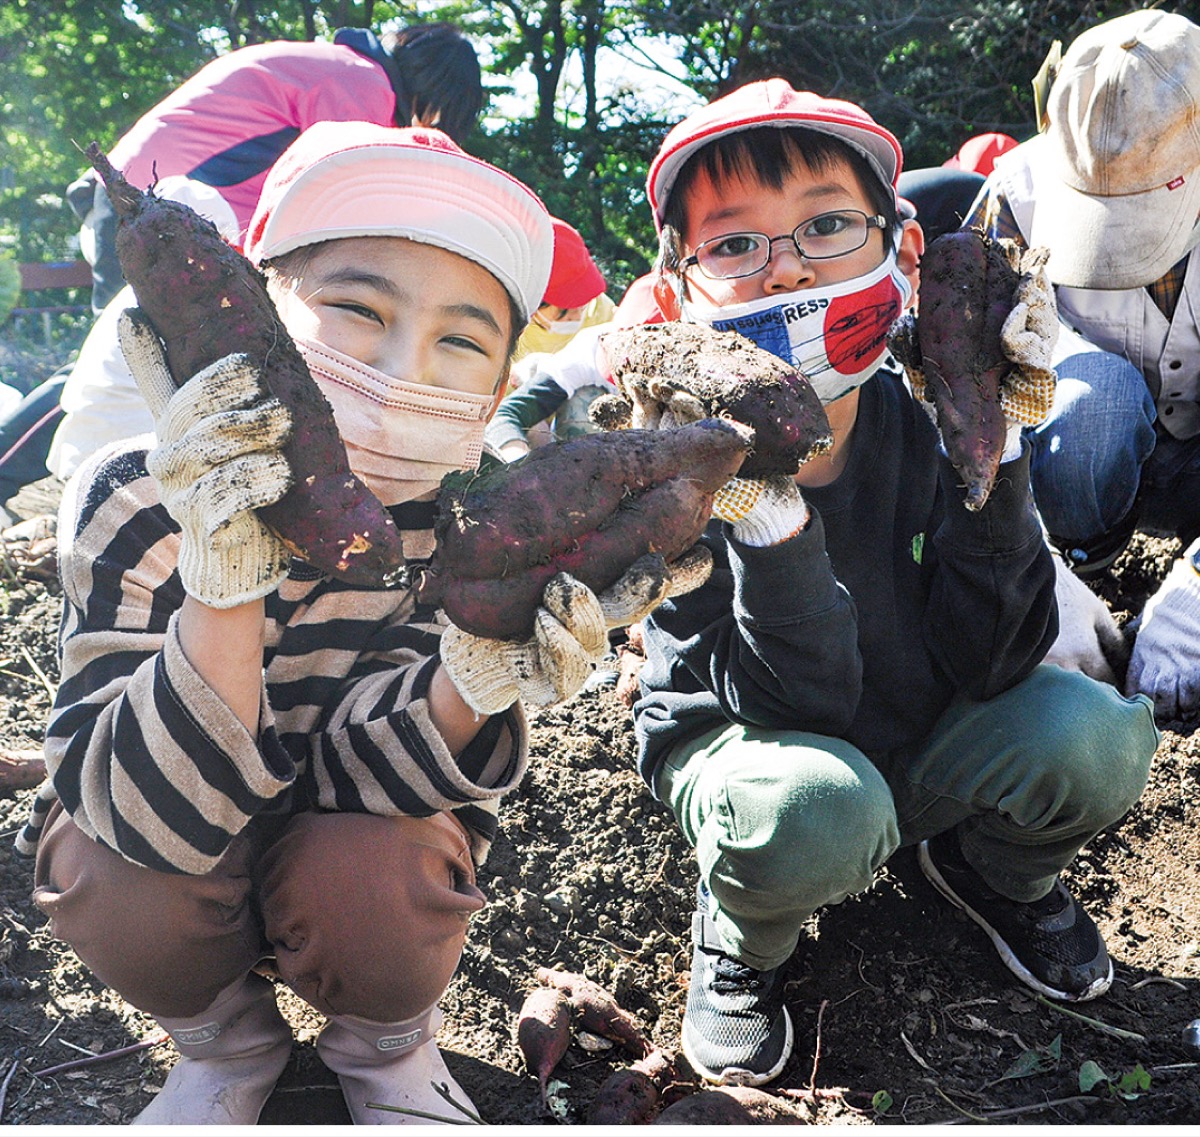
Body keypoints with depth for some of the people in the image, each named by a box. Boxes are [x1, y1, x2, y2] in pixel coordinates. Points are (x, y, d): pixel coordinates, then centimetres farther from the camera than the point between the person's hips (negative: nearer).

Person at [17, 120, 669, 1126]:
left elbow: (341, 769, -24)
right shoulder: (134, 504, -27)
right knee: (119, 880, -30)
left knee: (366, 877, -30)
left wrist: (471, 684, -45)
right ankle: (226, 1044, 6)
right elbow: (155, 812, -34)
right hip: (154, 836, 0)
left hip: (360, 827, 1)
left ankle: (386, 1047, 7)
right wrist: (225, 590, -50)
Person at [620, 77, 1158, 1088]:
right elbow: (799, 704, -28)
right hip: (747, 742, -3)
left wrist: (991, 454, -30)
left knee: (1093, 736, -23)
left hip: (924, 748, 4)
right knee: (814, 811, -37)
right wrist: (767, 519, -44)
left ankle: (990, 869, 13)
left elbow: (992, 666, -20)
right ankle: (741, 935, 1)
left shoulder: (925, 422, -17)